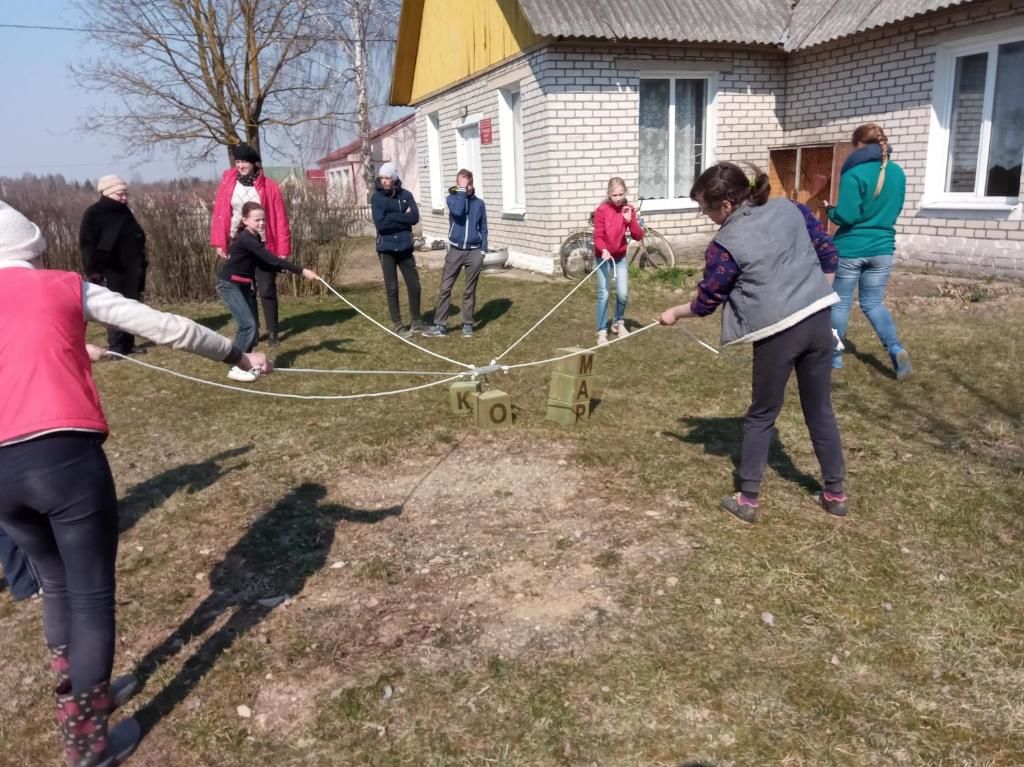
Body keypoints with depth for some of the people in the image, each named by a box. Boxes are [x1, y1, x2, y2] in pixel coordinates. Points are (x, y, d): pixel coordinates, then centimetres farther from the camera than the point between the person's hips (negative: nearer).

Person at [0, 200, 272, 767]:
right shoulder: (68, 287, 8)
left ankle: (82, 695, 40)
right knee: (92, 595, 8)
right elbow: (167, 328, 7)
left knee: (56, 583, 25)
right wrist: (237, 355, 18)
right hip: (64, 455, -4)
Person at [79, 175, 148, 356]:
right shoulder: (94, 214, -5)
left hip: (130, 268, 7)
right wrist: (91, 269, -17)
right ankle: (116, 346, -3)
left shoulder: (125, 212, 16)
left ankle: (128, 344, 14)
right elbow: (86, 243, -9)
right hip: (111, 269, -7)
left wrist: (140, 264, 16)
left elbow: (137, 238, 22)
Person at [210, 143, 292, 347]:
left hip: (263, 245, -3)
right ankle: (252, 331, 17)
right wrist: (219, 243, -4)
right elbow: (220, 214, 3)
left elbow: (280, 219, -5)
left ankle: (273, 331, 9)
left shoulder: (269, 186, -4)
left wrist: (283, 249, -9)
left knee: (267, 290, 1)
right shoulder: (228, 184, 2)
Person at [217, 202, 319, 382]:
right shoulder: (246, 239, -24)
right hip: (229, 285, -9)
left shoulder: (254, 238, 6)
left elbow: (264, 264, 7)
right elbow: (271, 259, -30)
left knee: (251, 325, 9)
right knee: (247, 325, -14)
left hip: (242, 286, 9)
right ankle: (236, 368, -6)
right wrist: (301, 271, -33)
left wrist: (285, 269, -12)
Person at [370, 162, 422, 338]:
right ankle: (398, 325, 14)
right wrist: (402, 219, -13)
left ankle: (417, 322, 21)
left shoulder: (406, 195, 2)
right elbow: (380, 224, -16)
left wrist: (392, 217, -15)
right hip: (387, 249, -2)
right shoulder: (377, 198, -6)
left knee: (414, 286, 6)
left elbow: (414, 218, -10)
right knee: (392, 289, 4)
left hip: (405, 247, 3)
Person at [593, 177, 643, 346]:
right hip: (603, 256, -3)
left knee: (623, 294, 4)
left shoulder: (628, 210, -4)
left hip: (620, 256, 4)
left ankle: (619, 323, 29)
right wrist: (604, 250, -36)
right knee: (604, 294, -8)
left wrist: (630, 220, -24)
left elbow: (638, 236, -9)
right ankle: (602, 331, 0)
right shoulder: (601, 210, -15)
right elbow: (598, 236, -17)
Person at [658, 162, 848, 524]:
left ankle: (747, 500, 17)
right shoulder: (791, 209, 6)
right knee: (820, 410, 17)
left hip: (777, 334, -5)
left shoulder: (725, 245, -9)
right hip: (818, 320, 5)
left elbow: (706, 302, 2)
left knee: (761, 416, 10)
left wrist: (674, 313, 20)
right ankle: (836, 493, 27)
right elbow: (828, 254, 12)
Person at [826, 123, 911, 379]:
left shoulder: (854, 174, -15)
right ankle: (896, 349, -5)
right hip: (882, 248, 5)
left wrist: (830, 211, 1)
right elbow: (894, 210, 16)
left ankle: (834, 355, 20)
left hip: (851, 249, -5)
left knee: (841, 303, 9)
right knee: (873, 303, 14)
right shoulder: (898, 172, 6)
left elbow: (846, 215, -19)